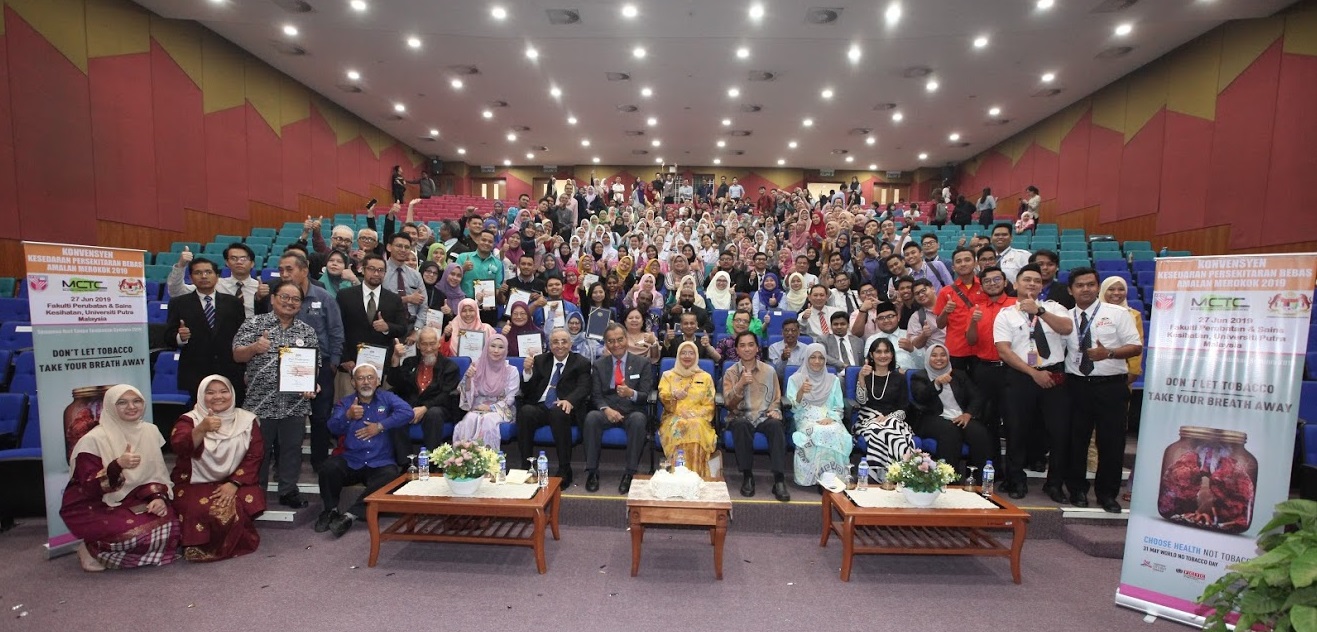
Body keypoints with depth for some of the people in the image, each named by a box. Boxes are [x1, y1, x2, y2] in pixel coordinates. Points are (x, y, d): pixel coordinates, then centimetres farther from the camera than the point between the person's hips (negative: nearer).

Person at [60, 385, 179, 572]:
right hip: (95, 507, -5)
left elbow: (156, 472, 5)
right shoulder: (94, 439, -14)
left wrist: (159, 497, -12)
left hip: (132, 501, 5)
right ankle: (94, 549, 1)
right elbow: (90, 488, -19)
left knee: (170, 524, -19)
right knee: (137, 532, -30)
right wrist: (118, 465, -36)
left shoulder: (150, 431, 1)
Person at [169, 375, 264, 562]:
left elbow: (255, 456, -2)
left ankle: (234, 543, 0)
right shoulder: (190, 419, -2)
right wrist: (202, 429, -44)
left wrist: (234, 483, -15)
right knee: (204, 510, -31)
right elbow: (178, 447, -24)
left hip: (234, 483, 1)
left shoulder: (247, 420, 3)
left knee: (251, 500, -29)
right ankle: (200, 545, 2)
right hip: (195, 485, -1)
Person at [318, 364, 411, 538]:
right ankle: (330, 510, 0)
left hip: (381, 463, -2)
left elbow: (407, 412, -9)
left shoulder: (386, 398, 10)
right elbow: (333, 428, -3)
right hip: (350, 462, 2)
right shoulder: (345, 403, 15)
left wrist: (380, 426, -12)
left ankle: (350, 515, -21)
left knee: (390, 477, -33)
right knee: (328, 469, -28)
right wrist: (348, 416, -24)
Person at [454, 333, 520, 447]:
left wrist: (491, 407, -15)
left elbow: (510, 399, -3)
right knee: (470, 419, -32)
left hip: (500, 410, -1)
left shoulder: (511, 370, -1)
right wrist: (468, 378, -17)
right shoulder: (477, 366, 4)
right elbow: (467, 394, 1)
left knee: (488, 420, -34)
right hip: (477, 408, 2)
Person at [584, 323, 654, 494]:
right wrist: (606, 409, -18)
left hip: (632, 413, -1)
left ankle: (630, 473, -26)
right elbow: (596, 395, 4)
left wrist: (631, 393, -27)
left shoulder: (643, 363, 3)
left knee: (638, 419, -36)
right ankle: (592, 472, -21)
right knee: (591, 417, -31)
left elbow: (645, 396, -3)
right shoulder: (599, 365, 10)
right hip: (608, 412, 2)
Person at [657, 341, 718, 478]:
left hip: (698, 419, 0)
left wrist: (693, 413, -12)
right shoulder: (668, 375, 18)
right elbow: (662, 398, 2)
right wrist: (674, 395, -22)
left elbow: (709, 405, 8)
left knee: (695, 426, -36)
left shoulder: (705, 377, 17)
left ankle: (695, 475, -36)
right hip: (673, 418, 0)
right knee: (678, 426, -36)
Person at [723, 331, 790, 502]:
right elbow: (729, 403, -5)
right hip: (740, 417, -1)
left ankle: (779, 479, -29)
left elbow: (776, 399, 13)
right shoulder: (730, 372, 4)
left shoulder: (769, 371, 9)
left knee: (776, 425, -33)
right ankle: (747, 476, -22)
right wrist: (741, 384, -20)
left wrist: (774, 410, -9)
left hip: (764, 416, 1)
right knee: (741, 425, -37)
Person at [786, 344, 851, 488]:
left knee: (837, 434, -34)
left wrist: (830, 418, -12)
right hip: (806, 420, -2)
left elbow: (838, 408, 11)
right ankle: (821, 476, -23)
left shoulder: (833, 380, 17)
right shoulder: (795, 379, 10)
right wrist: (801, 392, -22)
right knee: (817, 433, -37)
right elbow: (794, 407, -1)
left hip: (829, 420, 2)